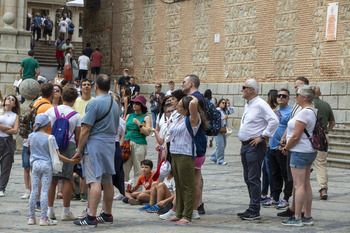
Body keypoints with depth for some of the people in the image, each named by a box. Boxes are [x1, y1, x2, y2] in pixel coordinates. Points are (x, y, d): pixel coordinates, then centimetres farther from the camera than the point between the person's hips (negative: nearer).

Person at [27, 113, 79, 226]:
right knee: (44, 191, -3)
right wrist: (71, 161, -3)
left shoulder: (31, 136, 2)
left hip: (35, 165, 3)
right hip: (47, 165, -3)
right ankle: (44, 218, -3)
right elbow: (57, 155, -9)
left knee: (34, 191, 6)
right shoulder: (50, 138, -8)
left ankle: (31, 217, 11)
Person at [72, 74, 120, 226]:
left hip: (95, 145, -8)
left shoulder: (94, 103, -12)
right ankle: (107, 215, 20)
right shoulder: (115, 104, 13)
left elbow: (86, 129, -15)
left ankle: (91, 217, -13)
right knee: (107, 181, 12)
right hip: (110, 145, 8)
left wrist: (79, 149, -9)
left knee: (95, 181, -11)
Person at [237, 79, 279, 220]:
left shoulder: (260, 105, -13)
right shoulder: (247, 105, 16)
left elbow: (274, 121, -21)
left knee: (253, 179, -9)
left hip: (255, 146, -10)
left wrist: (262, 137, -18)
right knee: (248, 178, 12)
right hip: (245, 145, 10)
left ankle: (254, 211, -6)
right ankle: (252, 209, 20)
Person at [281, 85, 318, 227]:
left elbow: (296, 136, -21)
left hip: (300, 151, -10)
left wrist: (286, 148, -4)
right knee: (306, 185, 12)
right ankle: (308, 217, 17)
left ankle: (297, 218, -4)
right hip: (310, 151, 10)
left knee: (299, 185, -7)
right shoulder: (313, 111, 13)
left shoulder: (304, 113, -18)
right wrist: (288, 147, 15)